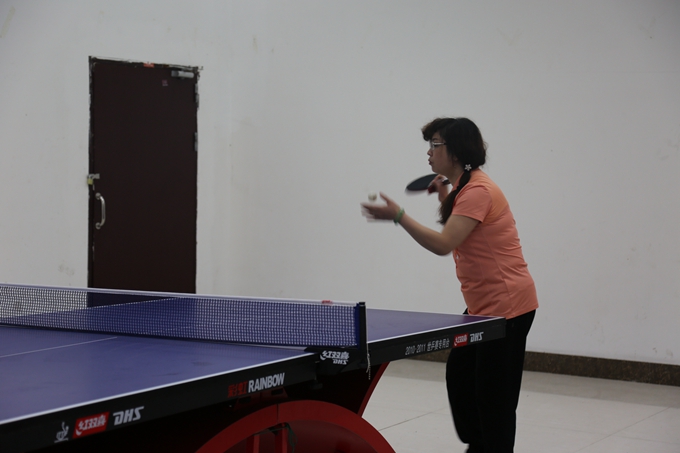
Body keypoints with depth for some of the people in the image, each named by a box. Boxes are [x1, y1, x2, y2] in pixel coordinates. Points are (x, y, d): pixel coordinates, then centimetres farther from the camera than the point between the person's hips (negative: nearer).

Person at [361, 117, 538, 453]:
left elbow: (443, 244, -28)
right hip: (482, 305, 11)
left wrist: (398, 216, -25)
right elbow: (457, 239, 25)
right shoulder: (463, 188, 12)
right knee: (458, 375, 17)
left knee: (494, 394, -4)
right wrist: (446, 201, 13)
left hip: (507, 305, -11)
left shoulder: (478, 191, -20)